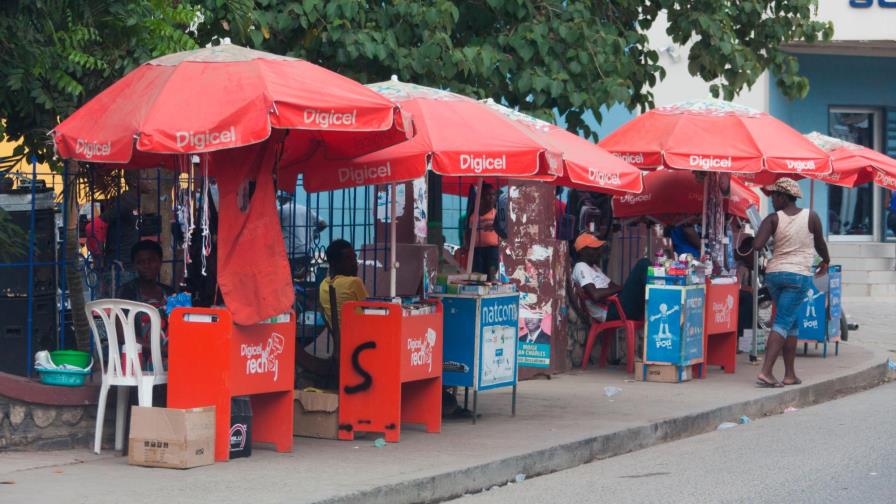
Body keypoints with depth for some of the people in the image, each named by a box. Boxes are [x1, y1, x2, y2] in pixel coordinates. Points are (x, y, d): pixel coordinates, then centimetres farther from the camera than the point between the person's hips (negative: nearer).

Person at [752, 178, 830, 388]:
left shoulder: (773, 219, -4)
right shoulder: (811, 217, -3)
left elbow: (757, 246, -16)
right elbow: (820, 244, 9)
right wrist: (826, 261, 28)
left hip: (773, 274, 3)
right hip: (799, 275, -3)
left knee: (792, 322, 16)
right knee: (782, 323, -6)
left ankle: (790, 374, 14)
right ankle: (765, 372, -20)